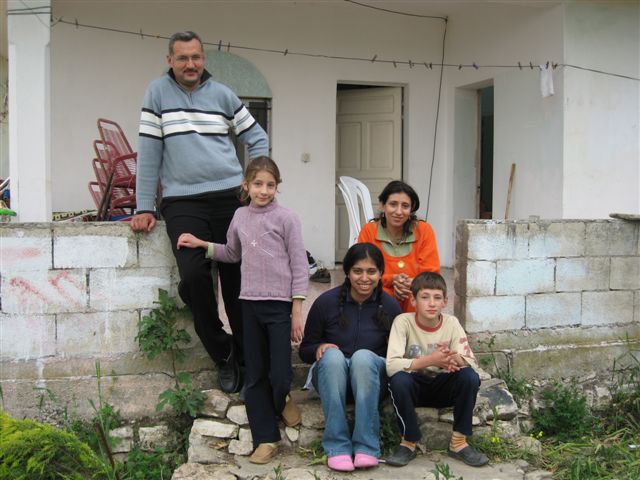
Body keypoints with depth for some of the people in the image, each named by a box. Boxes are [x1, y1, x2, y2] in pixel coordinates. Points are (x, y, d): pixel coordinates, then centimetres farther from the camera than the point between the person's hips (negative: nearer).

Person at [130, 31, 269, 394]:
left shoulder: (222, 94, 10)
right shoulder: (158, 92, 5)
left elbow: (257, 138, 18)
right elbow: (149, 151, 2)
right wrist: (145, 208, 0)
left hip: (230, 197, 2)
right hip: (182, 202, -1)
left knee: (237, 279, 1)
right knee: (194, 275, -18)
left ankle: (248, 356, 16)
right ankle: (223, 354, 2)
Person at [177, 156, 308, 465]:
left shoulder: (286, 218, -6)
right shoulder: (240, 217, 7)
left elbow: (299, 266, -6)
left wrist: (297, 312, -9)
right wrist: (202, 244, 11)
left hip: (280, 304, -4)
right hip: (250, 303, 4)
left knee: (280, 374, -7)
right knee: (255, 376, 7)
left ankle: (282, 401, 28)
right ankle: (266, 438, 17)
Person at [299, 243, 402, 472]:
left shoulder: (390, 305, -2)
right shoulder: (326, 302, -4)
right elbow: (305, 350, 6)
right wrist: (319, 348, -16)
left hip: (372, 376, 0)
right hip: (330, 376, 0)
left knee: (363, 356, -33)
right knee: (332, 355, -33)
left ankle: (366, 446, -32)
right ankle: (337, 446, -33)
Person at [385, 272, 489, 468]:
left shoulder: (451, 323, -8)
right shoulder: (403, 322, -16)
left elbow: (471, 362, -14)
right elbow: (391, 365, -27)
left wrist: (454, 359, -38)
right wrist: (430, 360, -38)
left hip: (442, 387, 3)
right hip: (414, 386, -2)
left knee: (470, 377, -25)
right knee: (399, 380, -34)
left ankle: (458, 442, -8)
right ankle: (409, 442, -13)